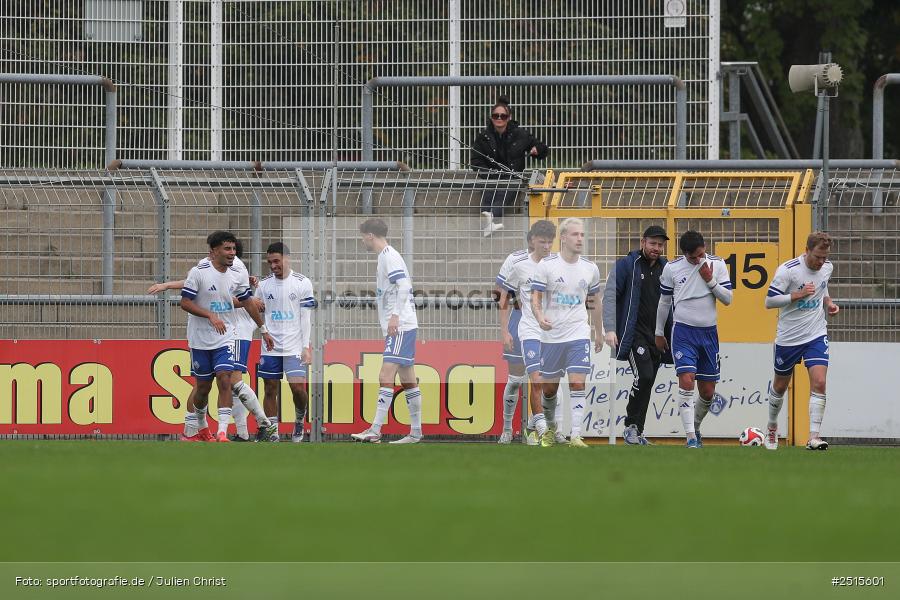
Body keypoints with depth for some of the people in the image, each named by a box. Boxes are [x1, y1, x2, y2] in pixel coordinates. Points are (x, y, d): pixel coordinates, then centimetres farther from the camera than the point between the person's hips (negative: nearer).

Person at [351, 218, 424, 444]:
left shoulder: (389, 256, -10)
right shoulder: (386, 256, 19)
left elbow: (404, 286, -22)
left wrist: (395, 315, -27)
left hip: (400, 326, -10)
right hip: (401, 327, 10)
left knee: (386, 376, -15)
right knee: (408, 380, 10)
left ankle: (375, 431, -21)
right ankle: (416, 432, 12)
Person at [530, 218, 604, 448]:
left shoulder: (590, 268, 4)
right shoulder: (546, 265, -6)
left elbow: (595, 302, 17)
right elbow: (535, 298, -7)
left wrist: (599, 333, 20)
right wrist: (540, 317, -27)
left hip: (578, 334, 1)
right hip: (551, 335, -1)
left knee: (577, 383, -14)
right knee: (549, 388, 8)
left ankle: (575, 436, -14)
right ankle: (550, 427, 34)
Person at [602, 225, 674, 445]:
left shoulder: (665, 268, 13)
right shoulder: (626, 265, -4)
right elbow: (609, 296, -7)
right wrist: (610, 329, -17)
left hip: (657, 335, 6)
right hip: (634, 334, -6)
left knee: (646, 384, 5)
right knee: (644, 376, -20)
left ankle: (635, 432, 13)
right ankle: (632, 426, -7)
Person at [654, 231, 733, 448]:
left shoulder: (717, 265, 0)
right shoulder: (672, 268, -2)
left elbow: (728, 299, 0)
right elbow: (664, 301, 10)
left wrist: (710, 280, -13)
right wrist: (659, 333, 14)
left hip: (709, 332, 2)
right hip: (683, 332, -2)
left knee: (708, 392, 5)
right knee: (686, 381, -18)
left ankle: (695, 427, 31)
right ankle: (691, 438, -20)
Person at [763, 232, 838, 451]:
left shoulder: (827, 267, -1)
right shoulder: (788, 270, -19)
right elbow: (769, 301, -16)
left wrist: (828, 303, 1)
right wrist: (798, 294, -26)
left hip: (816, 335, 3)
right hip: (788, 338, -3)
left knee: (819, 383, -15)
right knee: (780, 386, 14)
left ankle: (814, 437, -16)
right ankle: (772, 427, 40)